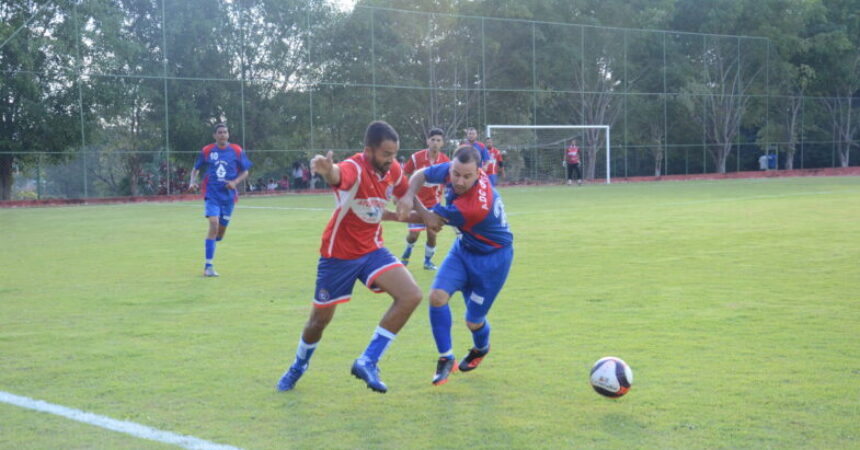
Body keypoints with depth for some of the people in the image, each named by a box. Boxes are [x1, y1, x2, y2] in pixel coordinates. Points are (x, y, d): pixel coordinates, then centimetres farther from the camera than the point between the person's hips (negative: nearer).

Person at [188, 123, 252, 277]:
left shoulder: (236, 151, 1)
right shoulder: (207, 151, 0)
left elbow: (245, 172, 7)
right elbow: (196, 169, 12)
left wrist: (235, 182, -11)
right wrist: (193, 181, -7)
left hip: (229, 195, 2)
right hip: (212, 194, -2)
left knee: (220, 233, 9)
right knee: (214, 225, -20)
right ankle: (208, 266, -15)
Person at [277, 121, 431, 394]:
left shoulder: (393, 171, -7)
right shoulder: (354, 169, -27)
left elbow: (408, 195, 17)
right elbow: (337, 176, -54)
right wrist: (328, 171, -76)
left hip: (372, 250, 5)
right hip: (339, 255, -5)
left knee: (411, 296, -17)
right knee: (319, 321, 9)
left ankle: (368, 362, -8)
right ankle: (298, 367, 41)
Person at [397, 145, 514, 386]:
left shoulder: (475, 206, -39)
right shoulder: (451, 170, -19)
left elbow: (431, 220, -25)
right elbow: (420, 174, -3)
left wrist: (407, 201, -16)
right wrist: (408, 195, -24)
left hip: (492, 257, -6)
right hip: (465, 247, 6)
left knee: (473, 321, 5)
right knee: (437, 296, -15)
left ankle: (481, 349, 43)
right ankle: (446, 358, 2)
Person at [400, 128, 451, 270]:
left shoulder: (445, 161, -10)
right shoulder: (416, 157, -13)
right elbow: (404, 175, -1)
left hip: (434, 203, 1)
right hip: (417, 201, -1)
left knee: (432, 234, -3)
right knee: (414, 234, -4)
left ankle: (428, 261, 20)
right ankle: (407, 251, 29)